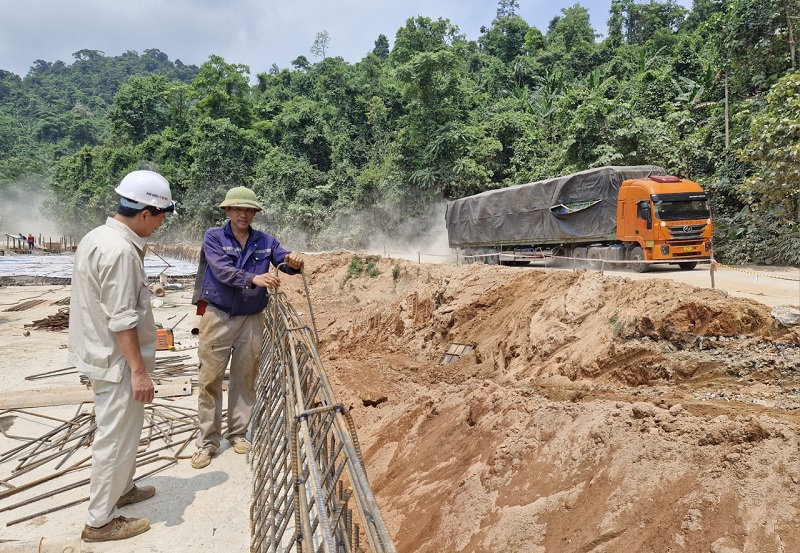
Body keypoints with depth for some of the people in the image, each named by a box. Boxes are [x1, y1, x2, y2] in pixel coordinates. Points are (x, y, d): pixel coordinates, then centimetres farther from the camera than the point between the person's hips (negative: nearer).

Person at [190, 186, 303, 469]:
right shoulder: (214, 237, -5)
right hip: (217, 317, -2)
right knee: (210, 379, 3)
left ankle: (238, 432, 28)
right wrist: (254, 279, -36)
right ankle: (207, 441, 15)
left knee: (245, 378, 12)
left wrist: (293, 261, -35)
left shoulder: (265, 241, 3)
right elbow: (221, 270, -20)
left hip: (251, 320, 3)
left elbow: (284, 261, -9)